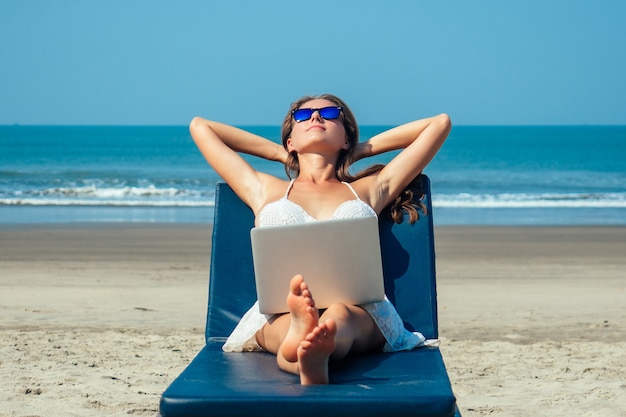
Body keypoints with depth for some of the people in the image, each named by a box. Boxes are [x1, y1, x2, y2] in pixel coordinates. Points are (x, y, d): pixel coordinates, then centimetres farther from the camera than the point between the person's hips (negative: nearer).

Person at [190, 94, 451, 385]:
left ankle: (311, 355, -74)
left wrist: (364, 149, 39)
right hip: (279, 313, 0)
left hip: (360, 310, 0)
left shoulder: (370, 189, 32)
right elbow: (200, 126, 41)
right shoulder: (265, 191, 33)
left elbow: (440, 123, 36)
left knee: (339, 315, -40)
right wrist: (279, 153, 41)